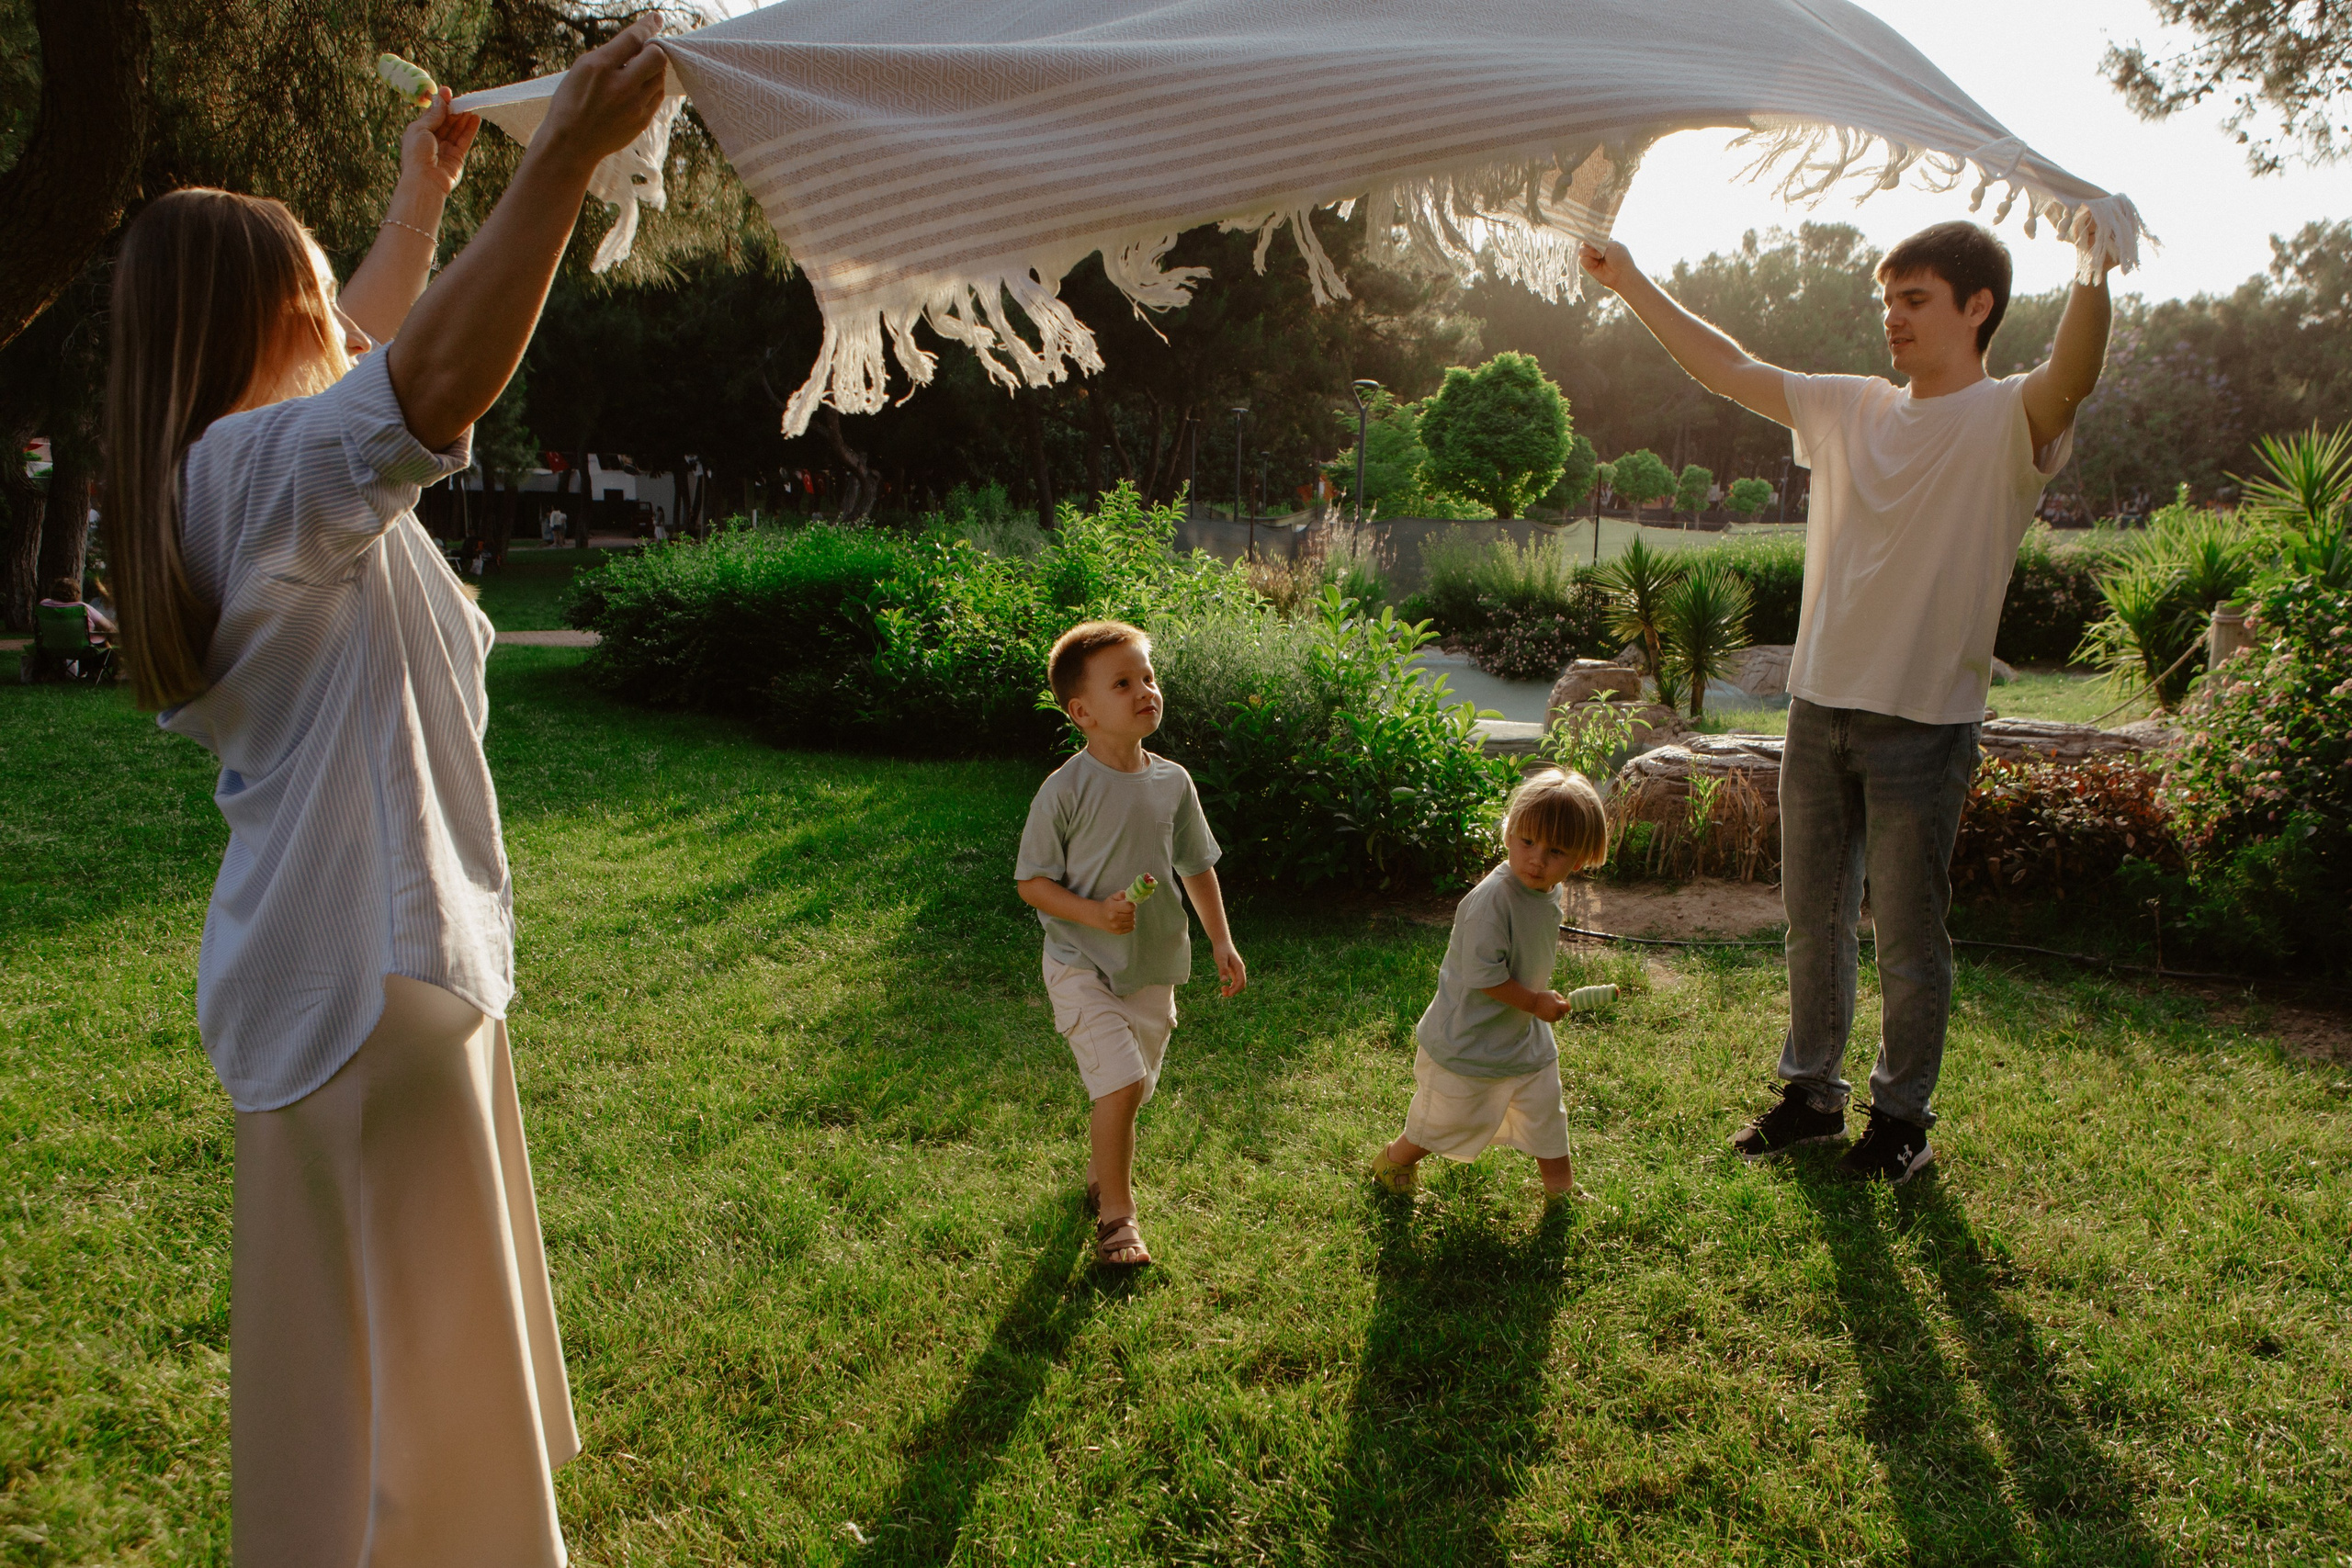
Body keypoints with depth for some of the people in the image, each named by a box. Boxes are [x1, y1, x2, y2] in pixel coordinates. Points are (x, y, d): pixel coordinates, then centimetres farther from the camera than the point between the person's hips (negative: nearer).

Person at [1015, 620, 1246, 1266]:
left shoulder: (1173, 782, -1)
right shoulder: (1066, 789, -16)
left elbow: (1196, 867, 12)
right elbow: (1031, 882, -11)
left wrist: (1222, 943, 9)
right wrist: (1095, 914, -24)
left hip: (1152, 965, 5)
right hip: (1082, 965, -5)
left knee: (1127, 1087, 16)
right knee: (1120, 1082, -15)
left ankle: (1099, 1176, 43)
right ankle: (1116, 1215, 3)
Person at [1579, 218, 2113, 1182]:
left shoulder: (2008, 420, -6)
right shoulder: (1850, 410, 10)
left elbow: (2073, 378, -28)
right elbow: (1728, 369, 15)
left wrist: (2094, 265, -46)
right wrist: (1630, 282, 14)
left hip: (1924, 722, -5)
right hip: (1820, 705, 5)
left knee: (1908, 935, 5)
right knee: (1812, 920, 14)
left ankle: (1903, 1115, 23)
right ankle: (1811, 1093, 30)